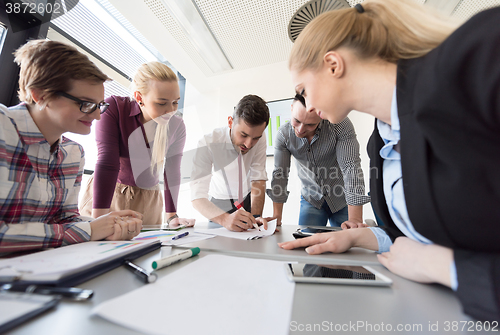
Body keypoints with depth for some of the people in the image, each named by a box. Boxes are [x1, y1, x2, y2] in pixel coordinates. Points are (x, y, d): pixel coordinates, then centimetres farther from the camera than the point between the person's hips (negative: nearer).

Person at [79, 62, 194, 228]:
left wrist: (171, 216, -11)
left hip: (147, 201, 2)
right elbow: (107, 161, -23)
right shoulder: (114, 107, -16)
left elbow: (172, 171, -8)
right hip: (105, 194, -1)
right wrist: (98, 220, -27)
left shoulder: (177, 126, -8)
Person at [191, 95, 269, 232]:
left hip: (248, 200, 2)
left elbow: (258, 180, -18)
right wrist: (224, 219, -49)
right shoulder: (208, 143, -28)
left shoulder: (260, 141, -20)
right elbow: (197, 197, -32)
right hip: (220, 203, -1)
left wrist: (256, 215, -33)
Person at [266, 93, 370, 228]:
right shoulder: (283, 134, -16)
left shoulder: (341, 125, -24)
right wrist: (277, 215, -15)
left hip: (342, 199, -1)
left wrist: (355, 219, -33)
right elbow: (279, 174, -12)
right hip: (311, 199, 2)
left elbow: (351, 168, -27)